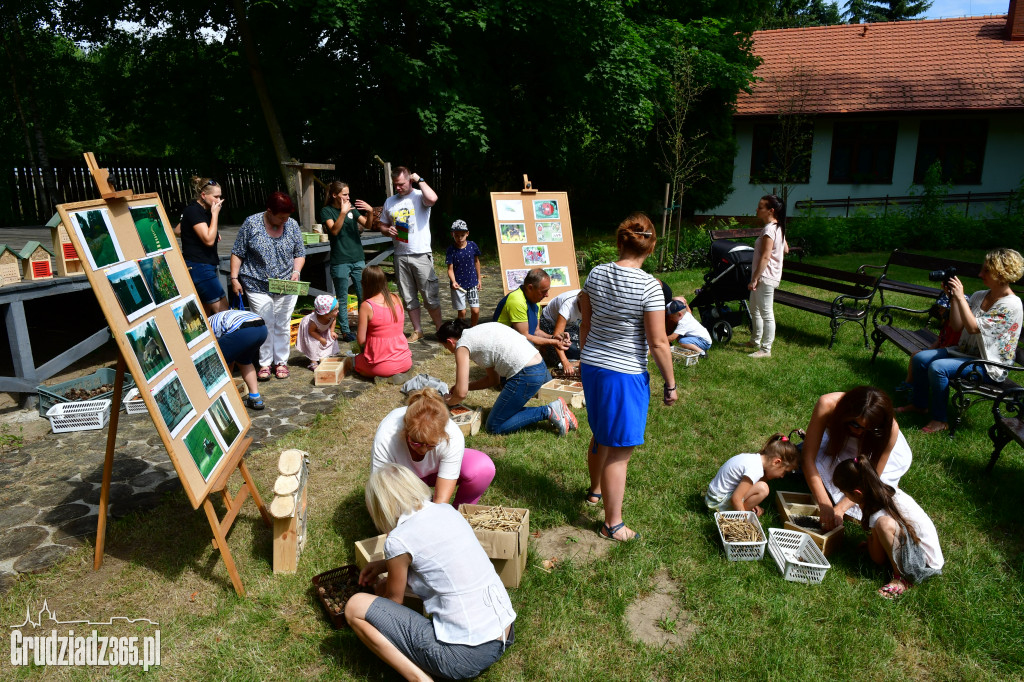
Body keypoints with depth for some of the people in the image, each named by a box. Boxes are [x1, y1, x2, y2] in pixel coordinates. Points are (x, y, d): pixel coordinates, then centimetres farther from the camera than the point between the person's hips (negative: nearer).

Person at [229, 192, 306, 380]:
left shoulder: (292, 225, 2)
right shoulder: (251, 224, -6)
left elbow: (300, 254, 9)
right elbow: (238, 253, -1)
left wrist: (296, 271, -9)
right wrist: (234, 278, -6)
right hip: (258, 286, -2)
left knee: (282, 325, 6)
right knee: (264, 326, -1)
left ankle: (281, 362, 19)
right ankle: (265, 364, 12)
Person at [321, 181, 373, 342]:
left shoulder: (352, 208, 12)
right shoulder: (327, 211, -2)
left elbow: (366, 224, 4)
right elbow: (334, 230, -17)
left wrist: (370, 212, -15)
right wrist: (343, 213, -28)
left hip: (358, 259, 5)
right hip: (340, 261, -4)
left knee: (363, 296, 6)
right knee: (342, 299, 3)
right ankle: (345, 331, 12)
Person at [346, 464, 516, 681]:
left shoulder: (398, 540, -11)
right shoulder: (448, 511, 7)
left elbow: (393, 601, 6)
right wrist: (384, 564, 27)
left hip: (465, 655, -7)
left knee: (356, 606, -1)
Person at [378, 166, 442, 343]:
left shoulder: (419, 196, -4)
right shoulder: (390, 202, 13)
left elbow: (432, 199, -28)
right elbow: (383, 226, 21)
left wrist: (420, 180, -14)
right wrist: (388, 231, -2)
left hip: (421, 255, -5)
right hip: (400, 256, 6)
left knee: (430, 295, -1)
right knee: (408, 297, 10)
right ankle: (417, 330, 21)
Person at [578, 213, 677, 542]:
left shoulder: (596, 274, -1)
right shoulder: (648, 285, -18)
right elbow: (658, 343, -16)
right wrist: (670, 384, -4)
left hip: (592, 367, 7)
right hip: (626, 375, -6)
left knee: (600, 437, 27)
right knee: (619, 451, 5)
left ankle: (595, 490, 50)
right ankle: (613, 524, 18)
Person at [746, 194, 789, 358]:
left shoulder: (769, 230, -19)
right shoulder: (778, 228, 12)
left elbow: (765, 257, -23)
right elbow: (786, 249, 21)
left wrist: (754, 279, -21)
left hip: (765, 278, -11)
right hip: (766, 277, 11)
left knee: (766, 313, -4)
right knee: (754, 309, 22)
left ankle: (765, 349, 3)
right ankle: (755, 341, 35)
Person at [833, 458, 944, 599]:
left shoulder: (877, 516, -24)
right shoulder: (890, 491, -4)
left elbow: (879, 559, -8)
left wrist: (870, 539, 6)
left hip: (927, 564, -9)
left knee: (884, 523, -29)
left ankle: (901, 577, -14)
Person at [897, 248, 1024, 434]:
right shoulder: (979, 296, 6)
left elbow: (973, 327, -28)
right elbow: (956, 326, 4)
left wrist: (960, 296, -25)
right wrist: (953, 297, -4)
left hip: (989, 365, -8)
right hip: (965, 352, 8)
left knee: (937, 368, -28)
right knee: (919, 358, -4)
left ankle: (940, 420, -12)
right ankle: (919, 404, 13)